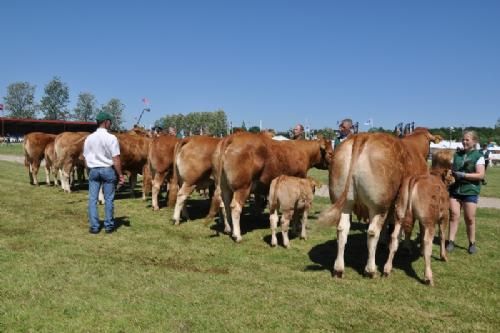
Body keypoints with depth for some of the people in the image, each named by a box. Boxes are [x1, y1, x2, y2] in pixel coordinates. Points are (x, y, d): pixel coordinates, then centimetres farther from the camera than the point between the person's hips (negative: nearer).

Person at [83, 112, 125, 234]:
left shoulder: (89, 138, 3)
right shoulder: (111, 138, -10)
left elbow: (86, 158, 6)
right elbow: (116, 159, -13)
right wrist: (120, 174, -7)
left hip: (93, 170, 3)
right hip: (108, 170, -3)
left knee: (92, 199, 8)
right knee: (108, 199, 6)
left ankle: (94, 226, 10)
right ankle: (109, 225, 13)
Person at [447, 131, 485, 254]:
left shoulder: (478, 156, -3)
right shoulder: (457, 154, 10)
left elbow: (481, 175, -11)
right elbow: (451, 169, 19)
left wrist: (463, 175, -19)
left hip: (470, 191, -3)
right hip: (455, 189, 3)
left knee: (470, 218, 2)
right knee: (454, 215, -1)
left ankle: (472, 243, 17)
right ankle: (451, 242, 3)